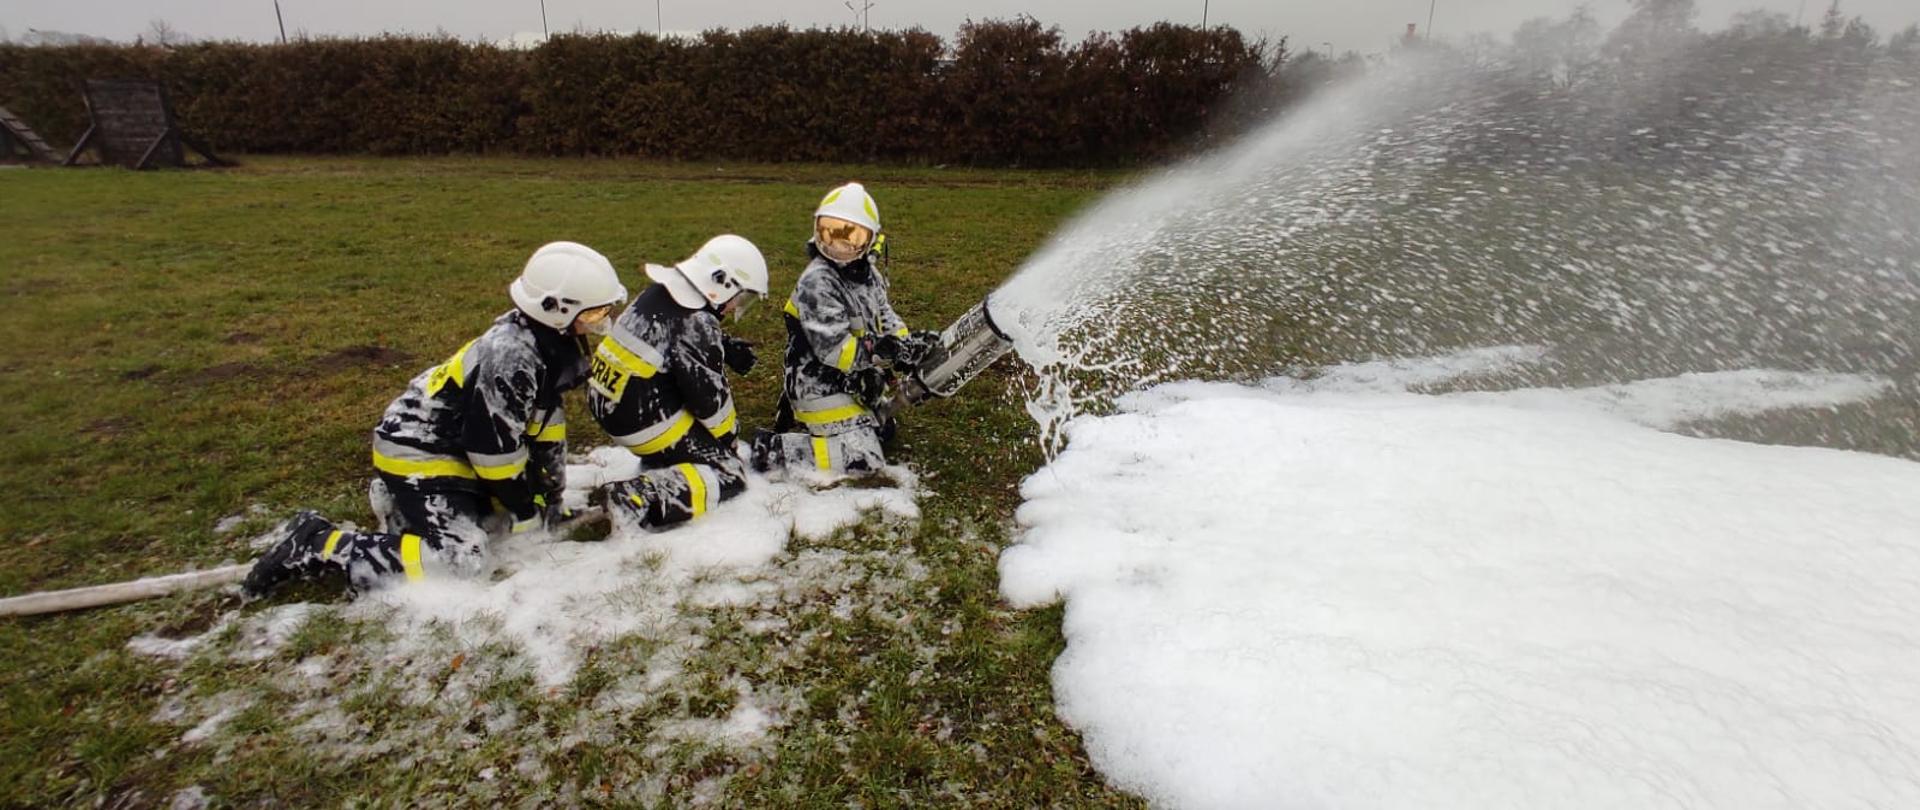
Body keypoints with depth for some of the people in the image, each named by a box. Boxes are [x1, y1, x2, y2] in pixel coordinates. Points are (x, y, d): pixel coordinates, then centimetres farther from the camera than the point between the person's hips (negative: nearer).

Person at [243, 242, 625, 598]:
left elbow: (545, 416, 8)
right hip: (419, 453, -10)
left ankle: (404, 499, 24)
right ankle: (317, 544, -9)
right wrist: (527, 513, -9)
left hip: (455, 442, 10)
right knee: (461, 560, -21)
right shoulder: (509, 359, -30)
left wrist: (550, 494, 10)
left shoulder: (553, 339, -2)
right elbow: (495, 446, -23)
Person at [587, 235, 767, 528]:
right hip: (644, 424, -9)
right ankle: (637, 497, -20)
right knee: (730, 475, -4)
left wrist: (728, 348, 5)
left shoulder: (659, 292, 1)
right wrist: (730, 434, 3)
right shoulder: (696, 325, -23)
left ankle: (659, 459, 20)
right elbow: (711, 400, -17)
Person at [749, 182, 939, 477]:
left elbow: (886, 317, 10)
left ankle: (800, 419, 28)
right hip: (822, 387, -9)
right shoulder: (816, 283, -24)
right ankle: (768, 449, -8)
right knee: (865, 459, -14)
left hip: (857, 383, 9)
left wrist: (909, 343, -11)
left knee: (885, 433, 26)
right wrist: (888, 351, -33)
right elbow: (834, 350, -28)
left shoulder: (867, 273, 4)